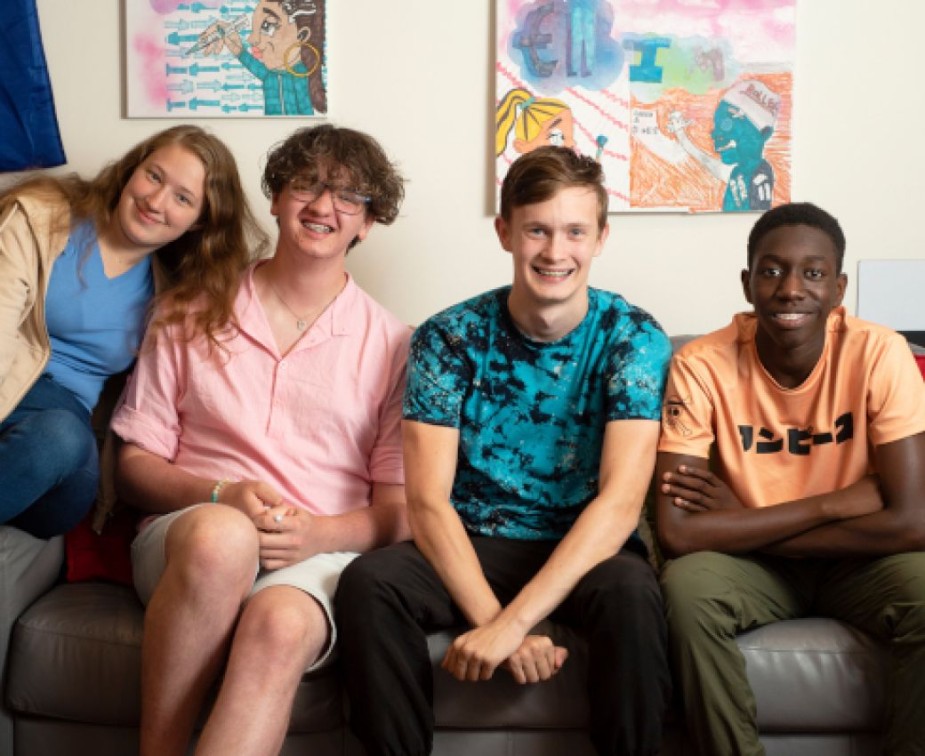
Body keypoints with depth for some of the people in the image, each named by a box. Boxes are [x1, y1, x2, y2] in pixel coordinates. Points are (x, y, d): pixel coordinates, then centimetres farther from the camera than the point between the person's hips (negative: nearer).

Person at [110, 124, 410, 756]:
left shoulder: (389, 344, 11)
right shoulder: (195, 316, 15)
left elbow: (399, 508, 8)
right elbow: (134, 464, 11)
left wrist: (321, 533, -13)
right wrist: (221, 496, -10)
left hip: (318, 557, 0)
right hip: (187, 534, 1)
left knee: (280, 624, -37)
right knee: (222, 534, -37)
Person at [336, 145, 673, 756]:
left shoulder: (633, 337, -8)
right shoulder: (449, 338, -5)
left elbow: (621, 500, -19)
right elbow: (428, 500, -11)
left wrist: (511, 621, -29)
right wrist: (491, 618, -27)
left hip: (587, 550, -1)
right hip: (470, 547, 1)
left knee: (632, 595, -34)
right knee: (367, 582, -28)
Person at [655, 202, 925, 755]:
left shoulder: (878, 353, -18)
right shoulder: (703, 365, -18)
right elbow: (678, 532, -24)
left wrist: (745, 521, -20)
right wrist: (826, 504, -23)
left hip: (858, 562, 0)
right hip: (753, 565, 0)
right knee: (687, 587, -30)